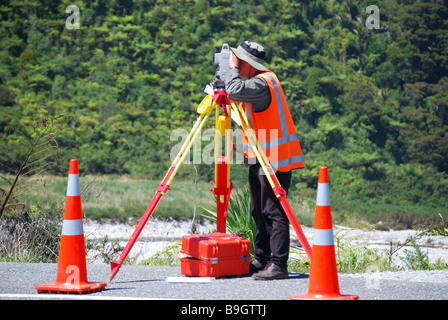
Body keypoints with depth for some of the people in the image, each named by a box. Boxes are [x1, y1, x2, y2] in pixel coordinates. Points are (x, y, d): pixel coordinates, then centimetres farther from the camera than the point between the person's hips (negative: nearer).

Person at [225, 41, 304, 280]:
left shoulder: (262, 83, -15)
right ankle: (262, 260, 19)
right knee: (259, 211, 13)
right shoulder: (261, 80, 16)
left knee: (274, 212, -11)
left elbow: (235, 91, -31)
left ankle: (278, 264, -12)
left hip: (274, 158, -11)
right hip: (261, 157, 11)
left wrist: (232, 68, -15)